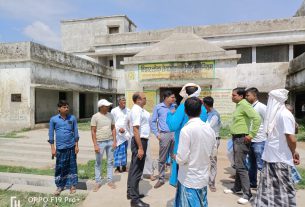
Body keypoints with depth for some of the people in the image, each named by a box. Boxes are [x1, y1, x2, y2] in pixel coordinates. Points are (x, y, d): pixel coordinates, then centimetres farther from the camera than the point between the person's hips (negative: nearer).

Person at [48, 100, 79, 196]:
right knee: (60, 167, 7)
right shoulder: (53, 119, -2)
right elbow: (51, 134, 2)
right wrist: (52, 148, 0)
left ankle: (72, 185, 23)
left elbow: (76, 132, 4)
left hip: (71, 146, 1)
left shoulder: (72, 118, -1)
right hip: (60, 147, 0)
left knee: (72, 166, 9)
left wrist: (76, 145, 2)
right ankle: (60, 186, 24)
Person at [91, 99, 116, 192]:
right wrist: (95, 145, -13)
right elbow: (93, 132, -8)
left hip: (110, 142, 4)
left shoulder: (110, 115, 3)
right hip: (100, 142, -4)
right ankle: (98, 182, 23)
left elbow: (113, 128, 8)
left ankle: (110, 180, 25)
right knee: (98, 163, 9)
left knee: (110, 162, 11)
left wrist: (114, 141, 1)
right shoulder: (95, 117, -9)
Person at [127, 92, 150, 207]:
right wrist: (140, 148, -26)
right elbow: (135, 130, -25)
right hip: (139, 141, -10)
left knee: (134, 168, 18)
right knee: (137, 170, -3)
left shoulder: (139, 109, 12)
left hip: (140, 141, 10)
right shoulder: (136, 110, -19)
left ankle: (131, 192, 32)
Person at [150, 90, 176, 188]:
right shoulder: (158, 107, 1)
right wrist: (157, 134, -4)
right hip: (164, 135, -2)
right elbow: (153, 122, 3)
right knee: (162, 159, 6)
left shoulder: (174, 107, 8)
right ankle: (161, 179, 19)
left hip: (174, 134, 2)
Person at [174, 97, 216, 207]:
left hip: (189, 179, -5)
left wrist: (176, 158, 0)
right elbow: (210, 152, 8)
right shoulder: (210, 129, -3)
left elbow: (182, 158, -21)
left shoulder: (186, 129, -21)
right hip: (203, 177, 6)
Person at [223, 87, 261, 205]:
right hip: (236, 138, 10)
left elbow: (257, 118, -27)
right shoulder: (239, 105, 13)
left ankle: (247, 193, 2)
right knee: (237, 165, 17)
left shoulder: (244, 105, -16)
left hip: (241, 139, -10)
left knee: (240, 166, -7)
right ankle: (237, 187, 29)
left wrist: (251, 134, -24)